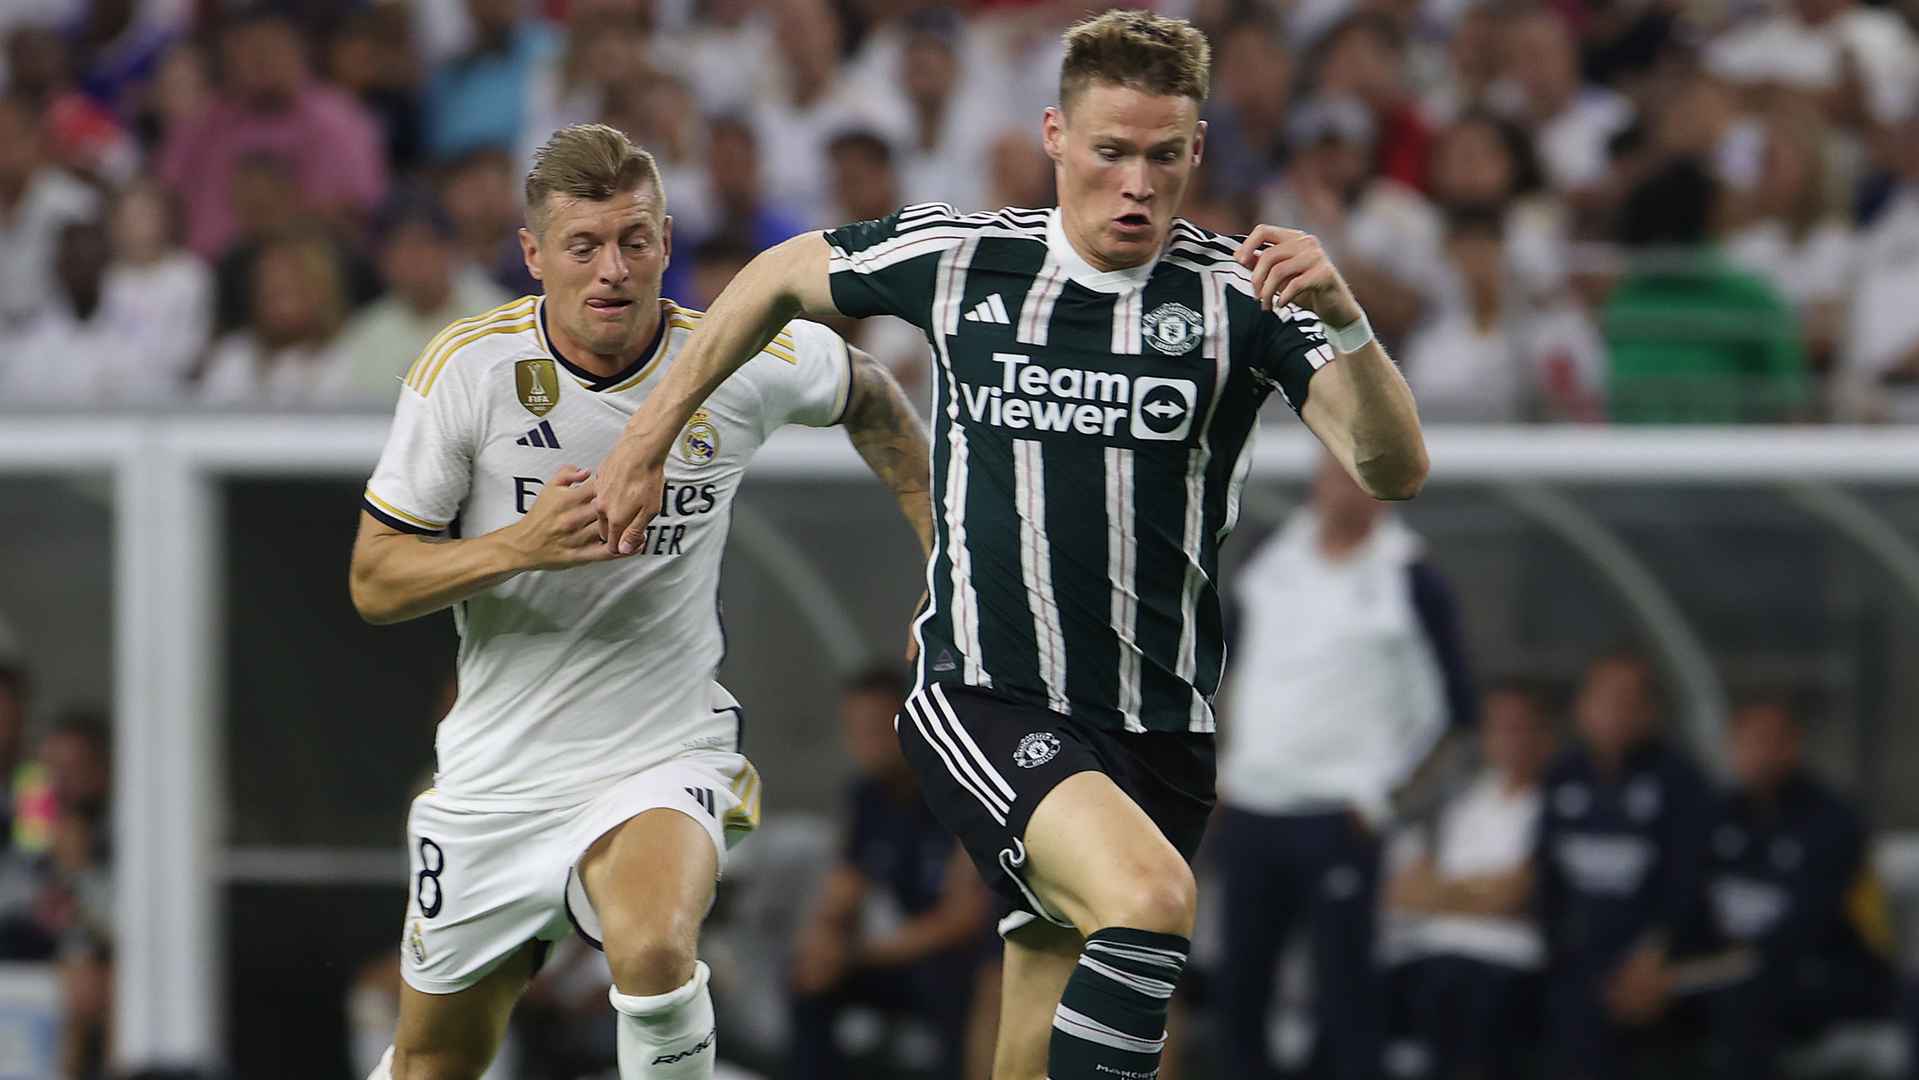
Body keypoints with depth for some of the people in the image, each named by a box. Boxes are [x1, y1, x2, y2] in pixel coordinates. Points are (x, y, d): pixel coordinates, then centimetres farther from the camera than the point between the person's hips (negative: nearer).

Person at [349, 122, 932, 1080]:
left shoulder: (746, 363, -10)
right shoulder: (467, 367, -12)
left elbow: (868, 398, 15)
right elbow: (374, 583, -9)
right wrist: (519, 545, -25)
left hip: (666, 754, -2)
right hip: (498, 774, 2)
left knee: (652, 948, -34)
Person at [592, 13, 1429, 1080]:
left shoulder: (1242, 294, -4)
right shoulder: (957, 258, -1)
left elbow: (1395, 469, -15)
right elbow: (782, 278, 18)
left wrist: (1342, 318, -32)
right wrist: (649, 436, 19)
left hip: (1158, 730, 2)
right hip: (984, 703, -2)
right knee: (1150, 896, -31)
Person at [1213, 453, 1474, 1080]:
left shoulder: (1409, 581, -5)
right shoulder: (1271, 562, 10)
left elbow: (1452, 708, -2)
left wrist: (1383, 792, -5)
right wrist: (1228, 764, 15)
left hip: (1339, 816, -5)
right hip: (1249, 810, 5)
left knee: (1343, 992, -7)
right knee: (1238, 986, 7)